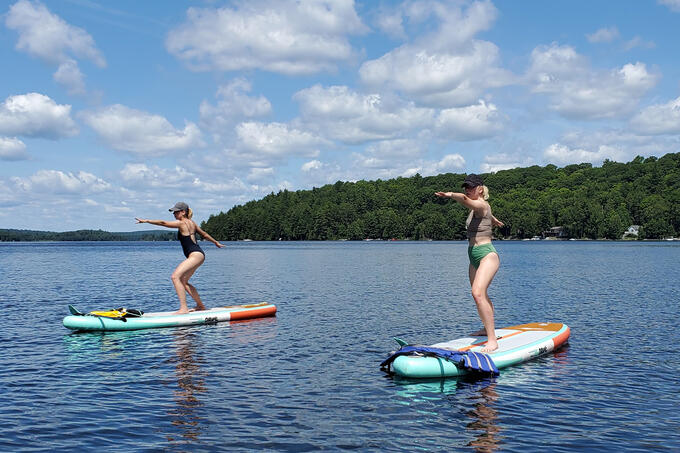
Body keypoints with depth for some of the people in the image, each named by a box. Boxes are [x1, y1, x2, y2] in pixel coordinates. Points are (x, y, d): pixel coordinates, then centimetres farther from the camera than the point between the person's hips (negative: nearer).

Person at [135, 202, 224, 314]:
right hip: (198, 254, 11)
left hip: (195, 255, -11)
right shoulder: (191, 223, 17)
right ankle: (200, 305, 27)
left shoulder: (181, 223, -10)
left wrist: (147, 221, -14)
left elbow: (163, 223, -16)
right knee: (183, 281, 17)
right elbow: (204, 234, 29)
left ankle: (183, 308, -25)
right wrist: (216, 243, 41)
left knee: (175, 277, -19)